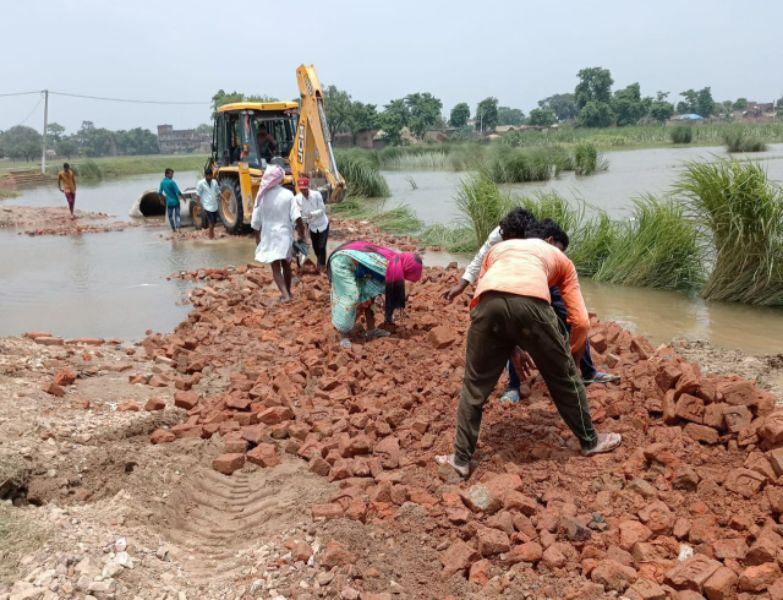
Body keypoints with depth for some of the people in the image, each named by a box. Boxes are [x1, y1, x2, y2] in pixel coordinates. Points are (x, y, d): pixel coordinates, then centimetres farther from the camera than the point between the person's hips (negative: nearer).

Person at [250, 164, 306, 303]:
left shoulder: (262, 196, -5)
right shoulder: (287, 194, -9)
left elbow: (256, 220, 1)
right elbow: (296, 217, -15)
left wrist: (257, 237, 14)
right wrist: (301, 233, -4)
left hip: (269, 236, -1)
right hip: (285, 234, 1)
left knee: (275, 267, 0)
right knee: (286, 265, 18)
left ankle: (285, 295, -14)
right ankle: (287, 292, 29)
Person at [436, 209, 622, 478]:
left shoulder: (496, 249, 41)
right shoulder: (559, 257, 35)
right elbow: (581, 321, 26)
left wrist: (514, 348, 38)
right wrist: (570, 359, 41)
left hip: (488, 304, 2)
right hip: (530, 303, -1)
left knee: (475, 385, 19)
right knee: (564, 377, 22)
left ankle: (461, 459, 26)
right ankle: (590, 441, 41)